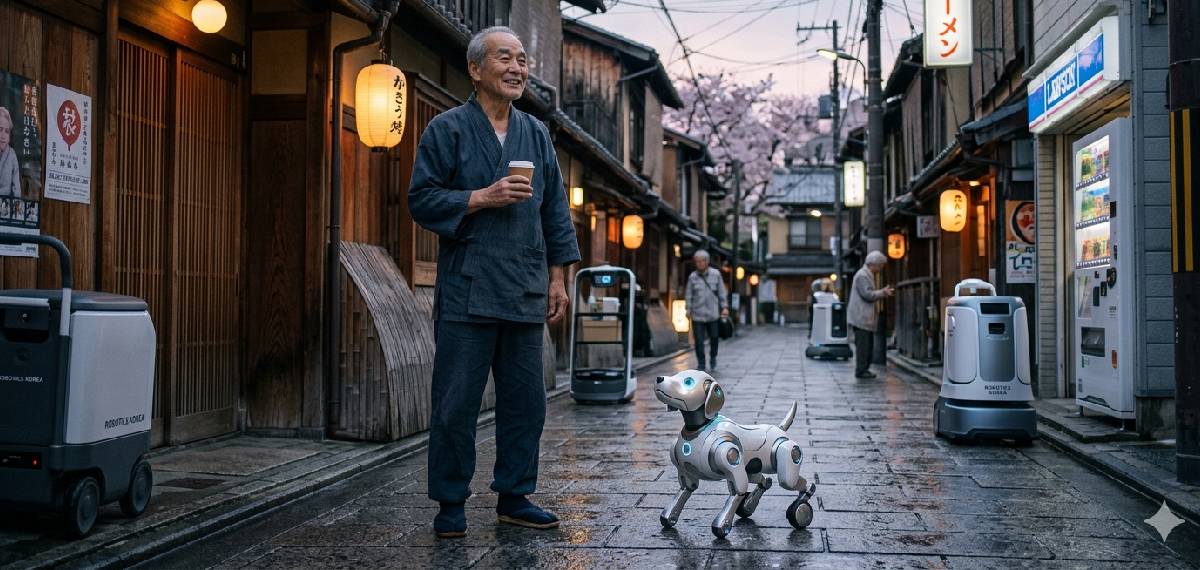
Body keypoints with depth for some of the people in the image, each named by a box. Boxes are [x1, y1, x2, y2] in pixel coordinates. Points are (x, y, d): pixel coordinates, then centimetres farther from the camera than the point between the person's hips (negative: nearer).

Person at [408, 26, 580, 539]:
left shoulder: (537, 135, 15)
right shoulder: (447, 129, 1)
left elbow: (556, 211, 17)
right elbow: (422, 200, -4)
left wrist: (557, 276, 12)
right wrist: (483, 197, -14)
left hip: (525, 294, 5)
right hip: (467, 293, -5)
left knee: (525, 400, 8)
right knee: (456, 404, -1)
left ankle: (514, 497, 20)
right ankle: (451, 505, 10)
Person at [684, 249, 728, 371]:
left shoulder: (716, 274, 1)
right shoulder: (692, 277, 1)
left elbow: (721, 292, 4)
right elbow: (688, 295, 5)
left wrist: (724, 307, -2)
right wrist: (688, 309, -2)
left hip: (712, 313, 0)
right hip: (697, 314, 0)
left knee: (714, 337, 9)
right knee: (699, 341, -3)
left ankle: (713, 356, 36)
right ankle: (701, 364, 7)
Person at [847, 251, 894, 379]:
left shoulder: (868, 275, 21)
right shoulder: (862, 276, -13)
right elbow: (868, 294, -20)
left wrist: (882, 292, 12)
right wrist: (883, 293, -9)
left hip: (866, 318, 11)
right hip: (861, 318, -11)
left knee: (868, 345, 11)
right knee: (863, 345, -9)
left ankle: (864, 369, 15)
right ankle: (860, 371, -5)